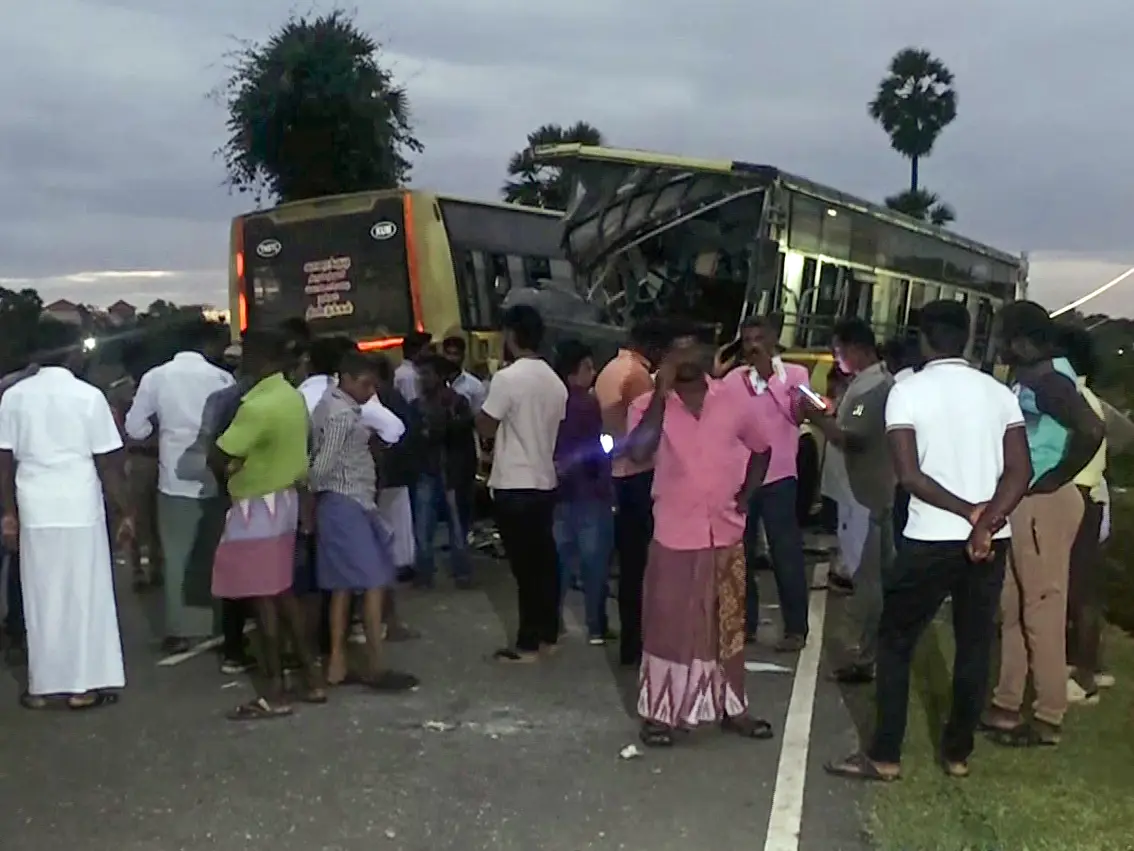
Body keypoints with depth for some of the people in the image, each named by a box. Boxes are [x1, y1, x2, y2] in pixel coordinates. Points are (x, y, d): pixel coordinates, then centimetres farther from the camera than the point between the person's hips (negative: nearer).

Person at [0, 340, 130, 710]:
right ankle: (83, 685, 11)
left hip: (35, 510, 3)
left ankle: (41, 685, 18)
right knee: (85, 596, 6)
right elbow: (108, 463, -7)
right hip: (80, 510, -3)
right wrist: (122, 512, 0)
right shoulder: (89, 396, -7)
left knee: (40, 599, 12)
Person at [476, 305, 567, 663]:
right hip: (545, 482, 7)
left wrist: (487, 400, 6)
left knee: (525, 565, -3)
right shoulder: (555, 381, 7)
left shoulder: (507, 377, -15)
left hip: (514, 485, -7)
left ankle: (528, 644, 2)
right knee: (544, 560, 12)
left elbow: (485, 428, -9)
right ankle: (548, 635, 20)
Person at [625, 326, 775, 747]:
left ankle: (732, 708, 28)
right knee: (668, 625, 4)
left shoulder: (732, 398, 0)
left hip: (726, 534, 3)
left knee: (727, 626, 14)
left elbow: (761, 448, 14)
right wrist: (661, 393, -23)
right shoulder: (650, 405, -6)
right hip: (675, 536, -3)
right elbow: (637, 452, -25)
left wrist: (745, 495, 3)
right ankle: (659, 712, 16)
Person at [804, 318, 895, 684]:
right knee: (880, 572, 19)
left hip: (864, 493, -11)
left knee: (866, 575, -5)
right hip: (878, 489, 11)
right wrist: (828, 415, 4)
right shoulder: (881, 379, 13)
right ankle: (879, 648, 31)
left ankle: (865, 658, 0)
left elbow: (851, 439, -26)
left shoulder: (869, 387, -20)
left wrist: (817, 418, -18)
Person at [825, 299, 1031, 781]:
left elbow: (909, 475, -15)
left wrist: (970, 511, -11)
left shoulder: (907, 391, -6)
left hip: (932, 540, -4)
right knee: (975, 646, 13)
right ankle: (958, 752, 22)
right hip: (991, 541, 4)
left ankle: (884, 756, 9)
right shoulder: (999, 392, 5)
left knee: (895, 643, 8)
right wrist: (987, 522, -15)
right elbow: (1020, 470, -6)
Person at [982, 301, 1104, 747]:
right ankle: (1006, 705, 25)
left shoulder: (1048, 380, -17)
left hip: (1044, 505, -10)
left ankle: (1048, 719, 9)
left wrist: (1055, 480, -20)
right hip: (1018, 504, 10)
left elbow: (1092, 430, -30)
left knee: (1042, 611, -1)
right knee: (1012, 609, 15)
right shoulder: (1025, 380, 11)